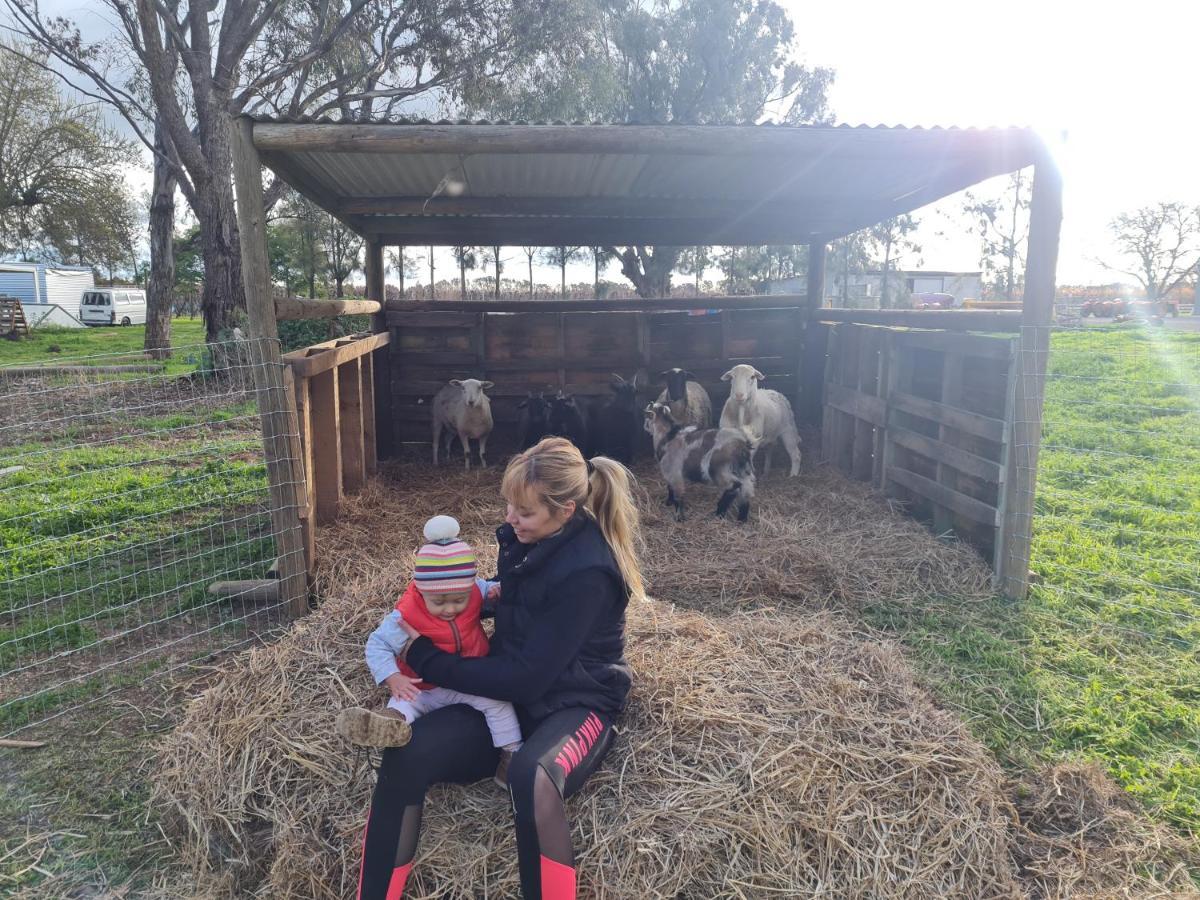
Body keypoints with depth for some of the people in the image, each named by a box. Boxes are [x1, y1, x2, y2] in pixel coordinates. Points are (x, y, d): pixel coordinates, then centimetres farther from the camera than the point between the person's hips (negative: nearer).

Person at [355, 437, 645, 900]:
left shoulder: (586, 574, -24)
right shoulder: (522, 537, -1)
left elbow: (527, 677, -23)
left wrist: (427, 659, -15)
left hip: (573, 704, -6)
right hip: (510, 693, 7)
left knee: (532, 778, -40)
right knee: (405, 755, -20)